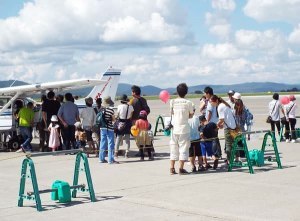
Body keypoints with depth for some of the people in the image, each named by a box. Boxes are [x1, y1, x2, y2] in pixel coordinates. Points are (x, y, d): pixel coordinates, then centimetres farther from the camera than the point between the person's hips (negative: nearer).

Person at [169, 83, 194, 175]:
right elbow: (191, 115, 2)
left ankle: (172, 168, 11)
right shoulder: (188, 102, -6)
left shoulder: (172, 102, 0)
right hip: (184, 128, -3)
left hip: (174, 128, 3)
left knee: (173, 148, 10)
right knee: (183, 148, 2)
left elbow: (171, 113, 4)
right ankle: (181, 168, 0)